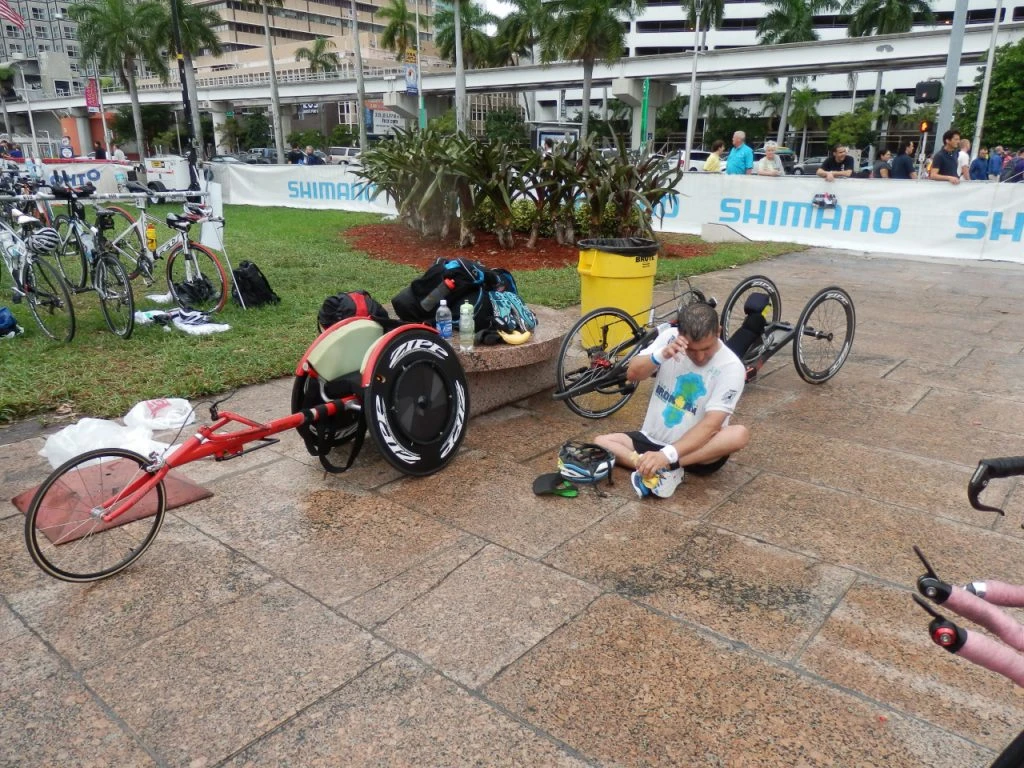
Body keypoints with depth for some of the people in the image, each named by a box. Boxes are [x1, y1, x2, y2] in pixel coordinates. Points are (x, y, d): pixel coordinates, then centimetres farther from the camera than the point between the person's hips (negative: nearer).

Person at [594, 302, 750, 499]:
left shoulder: (730, 367, -17)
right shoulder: (670, 337, -6)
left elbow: (711, 424, -25)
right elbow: (632, 374, -9)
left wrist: (668, 455, -38)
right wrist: (661, 355, -30)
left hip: (695, 448, -3)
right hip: (651, 439, 4)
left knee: (740, 434, -31)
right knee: (600, 443, -16)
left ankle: (665, 467, -32)